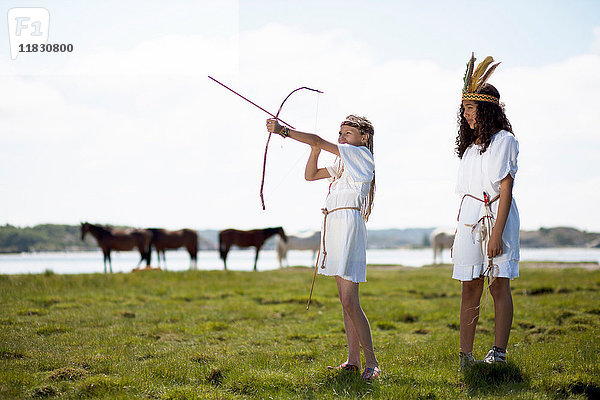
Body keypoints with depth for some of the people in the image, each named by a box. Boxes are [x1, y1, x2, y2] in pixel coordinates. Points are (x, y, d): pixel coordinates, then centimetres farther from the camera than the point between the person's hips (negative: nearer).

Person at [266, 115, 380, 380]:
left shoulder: (361, 155, -5)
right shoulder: (342, 162, 21)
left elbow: (318, 141, -12)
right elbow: (310, 175, 23)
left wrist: (284, 131, -14)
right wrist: (315, 151, 7)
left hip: (349, 224, -9)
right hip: (333, 226, 9)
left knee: (349, 301, -13)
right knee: (345, 301, 9)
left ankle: (372, 363, -9)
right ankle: (353, 361, 12)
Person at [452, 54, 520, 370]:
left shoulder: (504, 140, -4)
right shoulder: (470, 147, 19)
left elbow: (506, 190, -11)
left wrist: (497, 232, -19)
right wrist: (458, 233, 15)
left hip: (497, 216, -6)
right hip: (469, 219, 6)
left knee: (499, 285, -5)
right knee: (470, 288, 3)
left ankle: (499, 353, -3)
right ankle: (465, 356, 2)